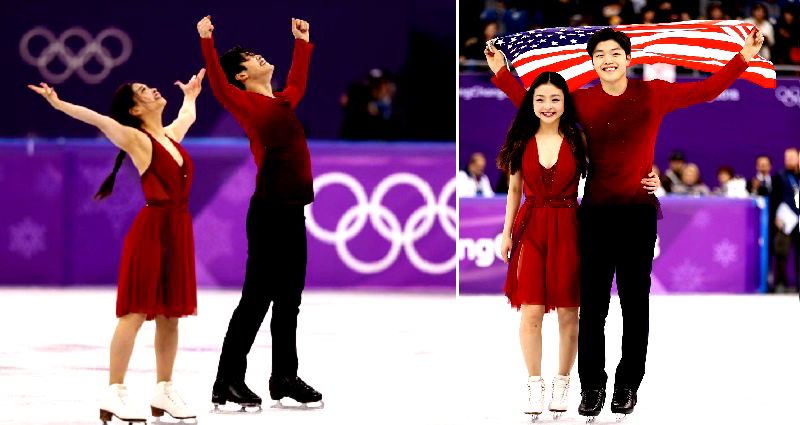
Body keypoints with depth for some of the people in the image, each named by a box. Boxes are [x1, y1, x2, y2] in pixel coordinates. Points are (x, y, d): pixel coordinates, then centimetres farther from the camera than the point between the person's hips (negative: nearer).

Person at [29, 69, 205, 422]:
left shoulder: (171, 134, 15)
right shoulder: (136, 139, -6)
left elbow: (188, 115, 38)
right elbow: (97, 120, -19)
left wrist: (190, 96, 55)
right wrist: (59, 104, -32)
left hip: (178, 230, 7)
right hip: (152, 229, -7)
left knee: (170, 312, 8)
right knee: (136, 311, -9)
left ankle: (163, 391, 15)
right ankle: (114, 393, -9)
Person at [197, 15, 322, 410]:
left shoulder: (283, 102, 17)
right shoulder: (246, 104, -4)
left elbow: (297, 82, 37)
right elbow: (217, 83, -20)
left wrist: (301, 41, 43)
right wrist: (207, 41, -26)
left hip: (294, 211, 8)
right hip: (269, 212, -8)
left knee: (289, 301, 12)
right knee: (257, 299, -6)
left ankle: (284, 378, 19)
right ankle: (228, 382, -1)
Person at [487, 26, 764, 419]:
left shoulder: (653, 94, 1)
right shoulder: (582, 101, 3)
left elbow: (706, 90, 4)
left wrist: (743, 58, -2)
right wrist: (501, 72, 9)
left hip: (639, 211, 0)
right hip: (596, 213, 0)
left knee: (635, 301, 4)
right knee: (593, 302, 0)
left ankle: (628, 385, 10)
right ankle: (592, 387, 5)